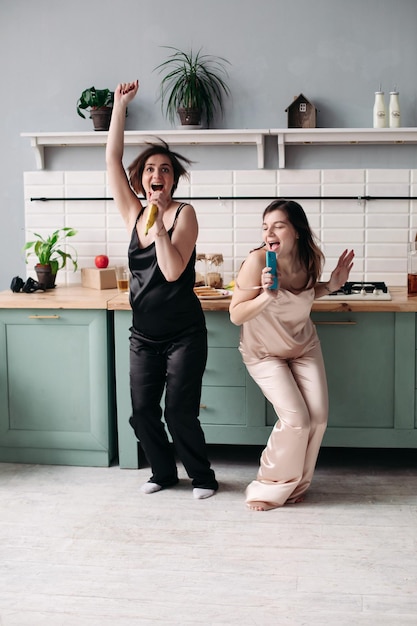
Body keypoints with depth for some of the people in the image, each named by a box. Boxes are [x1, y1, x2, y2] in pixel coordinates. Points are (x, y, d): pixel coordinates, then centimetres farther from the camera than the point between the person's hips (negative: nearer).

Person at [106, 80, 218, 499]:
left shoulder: (183, 214, -8)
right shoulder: (132, 213, 4)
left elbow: (173, 270, -19)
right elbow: (112, 159, 0)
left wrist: (159, 224, -23)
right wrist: (120, 106, 0)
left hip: (183, 334, -4)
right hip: (144, 334, 5)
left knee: (179, 412, -3)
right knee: (142, 412, 6)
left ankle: (201, 476, 19)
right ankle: (163, 472, 28)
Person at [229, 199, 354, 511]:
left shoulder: (311, 259, -14)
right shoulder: (257, 261, -30)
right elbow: (236, 316, -24)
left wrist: (331, 286, -10)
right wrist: (266, 295, -40)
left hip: (304, 345, 5)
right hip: (264, 352, -5)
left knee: (318, 417, -1)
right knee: (296, 419, -14)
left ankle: (294, 485, 22)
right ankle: (270, 487, 9)